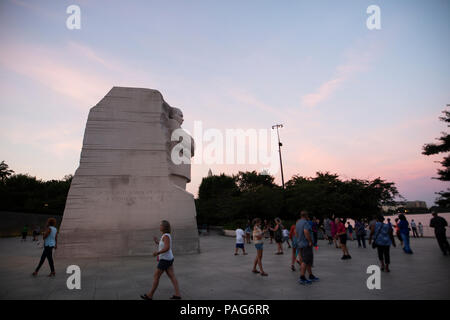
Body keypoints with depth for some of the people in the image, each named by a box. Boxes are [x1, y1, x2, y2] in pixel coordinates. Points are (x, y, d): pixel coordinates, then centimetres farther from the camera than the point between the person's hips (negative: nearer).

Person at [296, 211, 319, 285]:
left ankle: (311, 276, 23)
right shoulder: (305, 222, -15)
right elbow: (306, 232, -30)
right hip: (306, 244, -9)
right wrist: (310, 241, -22)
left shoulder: (297, 223, 14)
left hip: (300, 244, 9)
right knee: (305, 261, -8)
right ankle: (302, 278, -9)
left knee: (309, 260, 16)